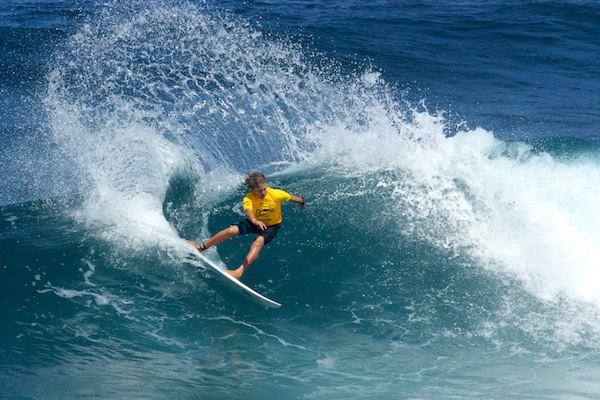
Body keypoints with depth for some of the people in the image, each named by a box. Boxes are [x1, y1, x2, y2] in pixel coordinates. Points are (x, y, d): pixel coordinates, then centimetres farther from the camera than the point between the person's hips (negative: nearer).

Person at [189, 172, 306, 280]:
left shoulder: (276, 194, -29)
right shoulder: (248, 199, -28)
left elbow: (291, 198, -9)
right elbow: (248, 210, -50)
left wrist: (302, 202, 13)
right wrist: (255, 220, -73)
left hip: (271, 226, -2)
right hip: (255, 222, 2)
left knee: (258, 242, -31)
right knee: (231, 230, -17)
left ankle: (239, 272, -41)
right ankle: (201, 247, -2)